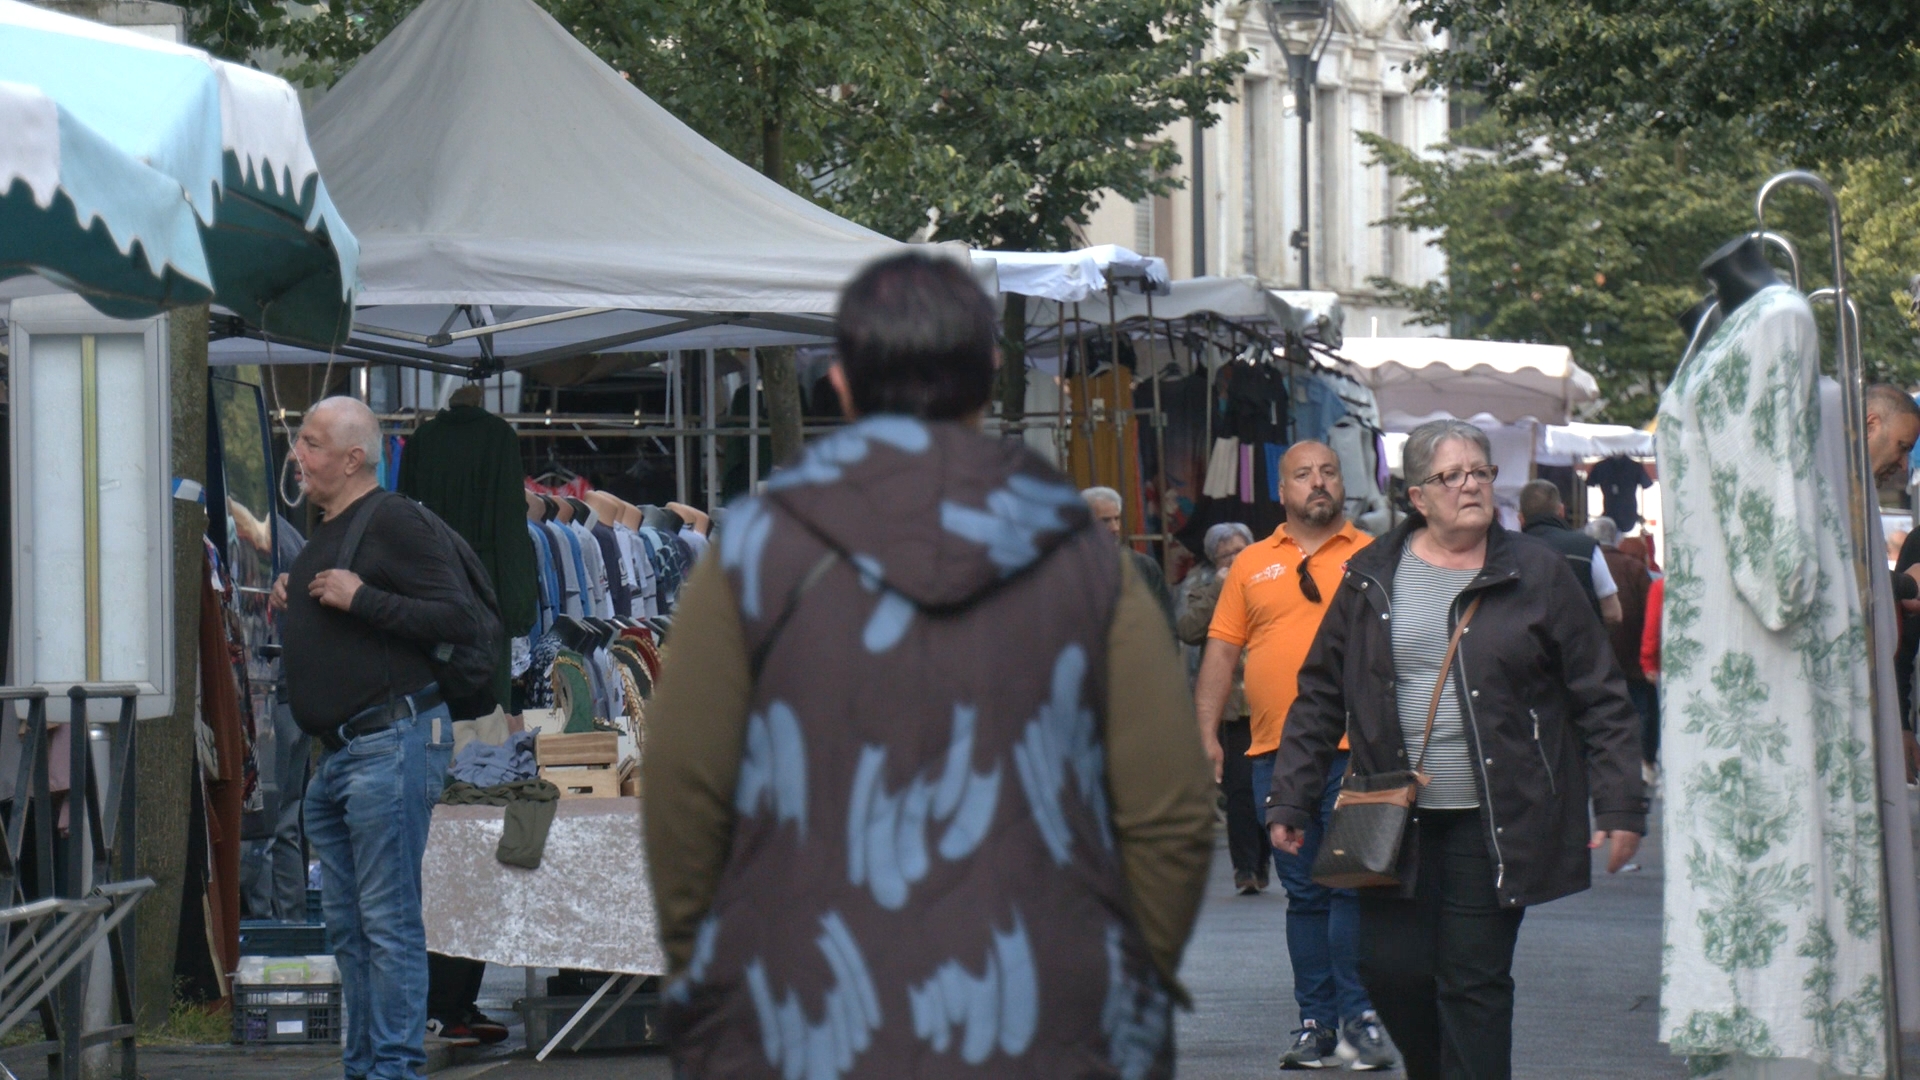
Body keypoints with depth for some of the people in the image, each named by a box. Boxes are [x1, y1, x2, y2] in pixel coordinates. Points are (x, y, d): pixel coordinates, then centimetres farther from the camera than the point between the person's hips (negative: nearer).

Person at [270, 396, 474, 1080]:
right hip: (334, 754, 10)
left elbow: (460, 621, -17)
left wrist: (361, 598, -18)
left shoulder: (395, 522, -9)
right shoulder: (324, 531, 20)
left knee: (389, 923, -9)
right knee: (346, 927, 12)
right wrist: (290, 599, 13)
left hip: (390, 746, -10)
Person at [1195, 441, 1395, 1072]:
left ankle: (1358, 1018, -2)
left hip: (1355, 747, -3)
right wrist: (1206, 732, 6)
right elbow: (1222, 648, 13)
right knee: (1303, 893, 7)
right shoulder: (1252, 565, 12)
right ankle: (1316, 1021, 12)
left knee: (1352, 884, -7)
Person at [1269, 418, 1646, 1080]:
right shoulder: (1372, 578, 6)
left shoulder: (1536, 574, 1)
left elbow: (1601, 698, 1)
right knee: (1391, 969, 0)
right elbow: (1320, 695, 10)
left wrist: (1620, 808, -6)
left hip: (1495, 824, -2)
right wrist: (1291, 801, 4)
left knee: (1476, 983, -2)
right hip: (1393, 820, 2)